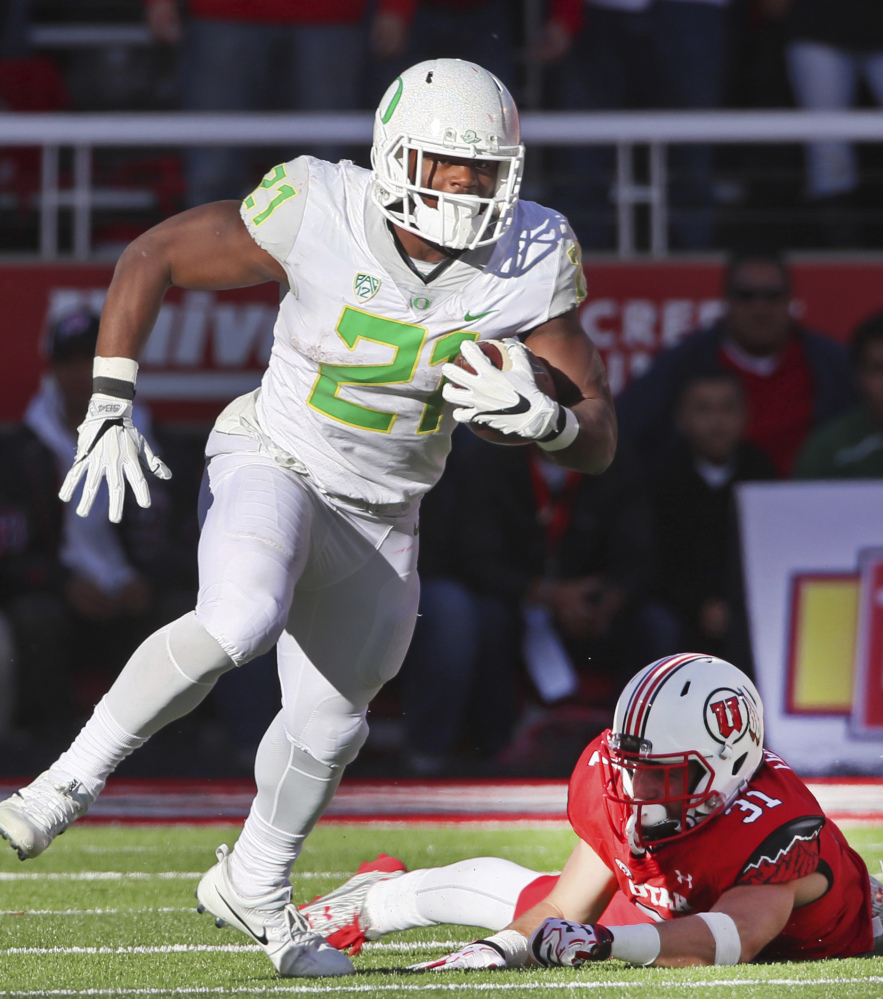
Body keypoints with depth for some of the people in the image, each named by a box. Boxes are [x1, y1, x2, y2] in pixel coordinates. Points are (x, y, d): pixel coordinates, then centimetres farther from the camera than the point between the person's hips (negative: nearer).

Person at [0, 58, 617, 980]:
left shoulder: (528, 266, -16)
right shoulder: (318, 218, -24)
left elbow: (598, 442, -9)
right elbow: (151, 258, -10)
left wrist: (538, 417, -32)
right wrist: (108, 406, -16)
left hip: (381, 521, 4)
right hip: (272, 464, -4)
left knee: (328, 719, 15)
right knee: (241, 621, -34)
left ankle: (254, 886, 43)